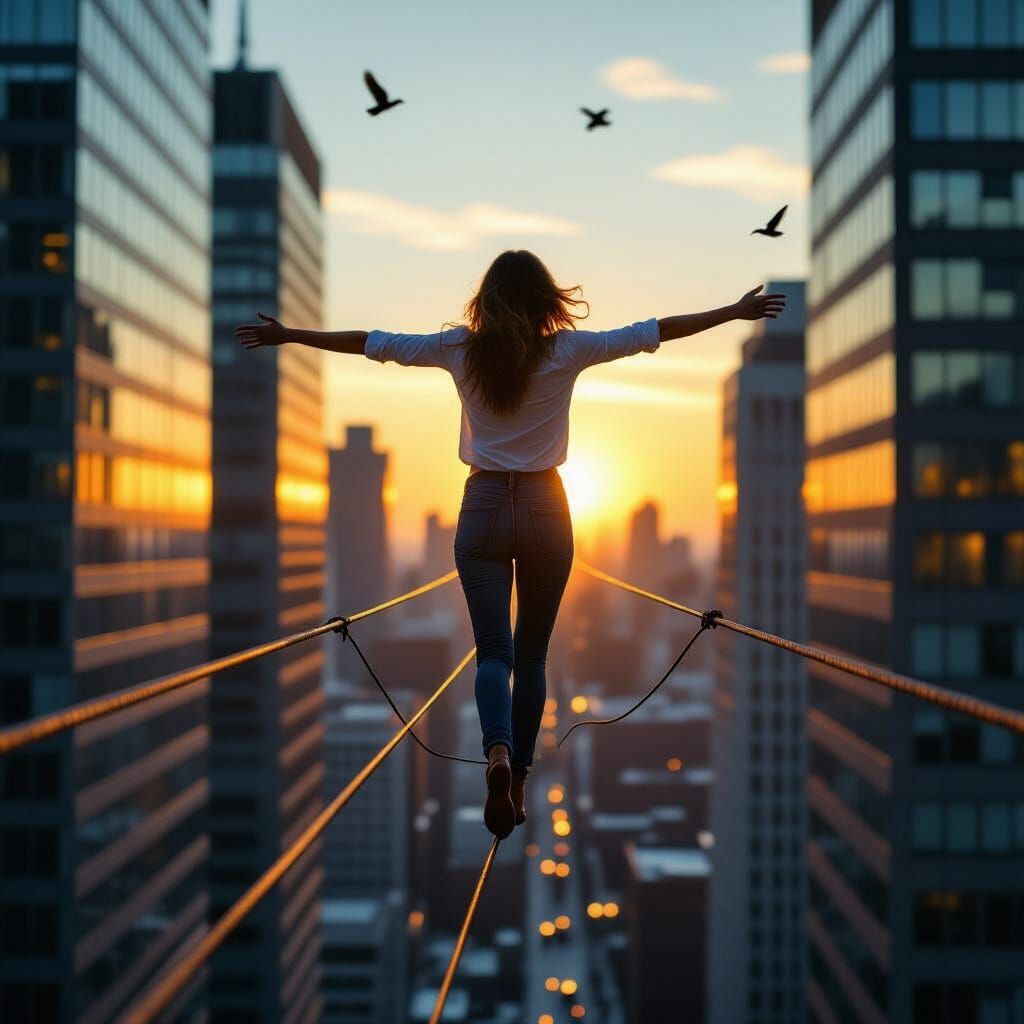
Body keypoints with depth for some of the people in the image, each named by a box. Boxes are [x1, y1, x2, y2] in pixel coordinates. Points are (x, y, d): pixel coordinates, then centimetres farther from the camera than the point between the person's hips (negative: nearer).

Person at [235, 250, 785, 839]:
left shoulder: (460, 349, -2)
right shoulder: (567, 350, -4)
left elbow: (371, 342, 4)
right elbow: (654, 331, 2)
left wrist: (289, 335, 15)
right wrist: (737, 312, 12)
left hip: (484, 508, 0)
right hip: (546, 509, 0)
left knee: (494, 650, -2)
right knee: (532, 653, 12)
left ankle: (498, 752, -30)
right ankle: (519, 782, 14)